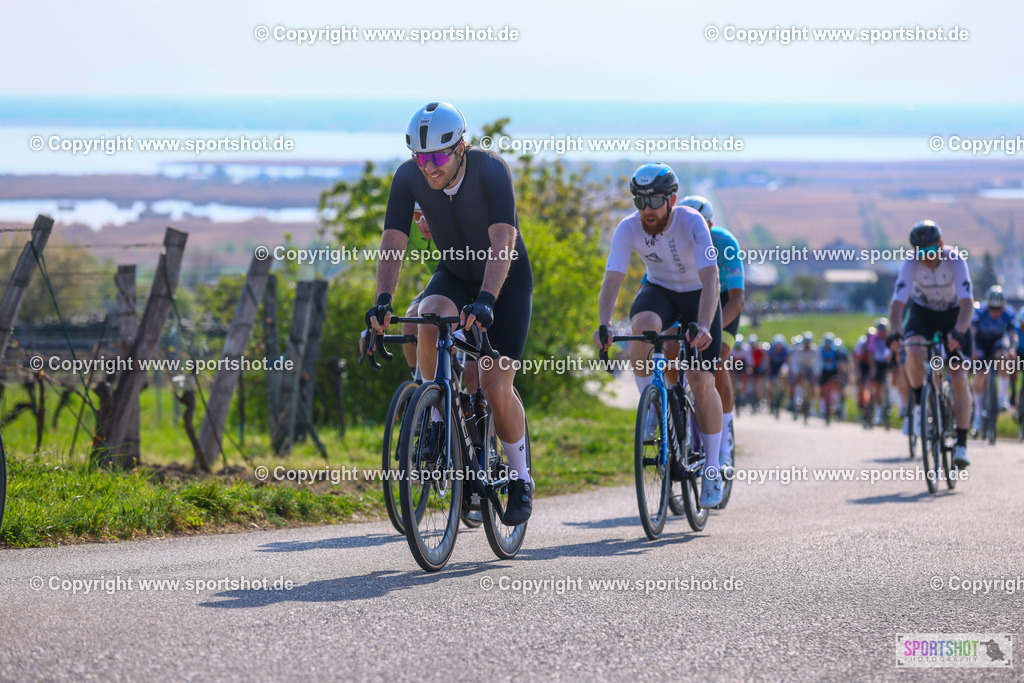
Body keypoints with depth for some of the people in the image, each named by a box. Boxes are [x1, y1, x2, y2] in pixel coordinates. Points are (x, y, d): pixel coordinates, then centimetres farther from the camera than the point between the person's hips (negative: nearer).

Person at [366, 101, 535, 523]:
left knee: (496, 387, -14)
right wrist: (383, 299, -40)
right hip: (454, 275, 3)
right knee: (430, 320, -33)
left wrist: (485, 300, -54)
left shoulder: (490, 171, -30)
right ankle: (437, 419, -14)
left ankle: (520, 478, 9)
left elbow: (503, 242, -40)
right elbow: (393, 243, -23)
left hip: (507, 282, -3)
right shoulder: (409, 178, -19)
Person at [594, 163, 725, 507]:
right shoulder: (629, 228, -21)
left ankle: (711, 469, 3)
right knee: (643, 324, -36)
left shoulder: (692, 223, -29)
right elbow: (612, 279, -27)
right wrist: (603, 325, -45)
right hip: (658, 290, 2)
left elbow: (711, 278, -38)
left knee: (701, 381, -12)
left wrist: (703, 326, -53)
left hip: (697, 296, -2)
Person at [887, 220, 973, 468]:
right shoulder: (910, 264, -25)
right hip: (922, 311, 1)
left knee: (959, 378, -12)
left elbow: (967, 303, -36)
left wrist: (958, 333, -53)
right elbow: (898, 302, -31)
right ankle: (919, 403, -7)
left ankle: (961, 444, -8)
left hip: (953, 312, -1)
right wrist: (895, 332, -50)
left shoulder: (955, 260, -29)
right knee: (914, 352, -33)